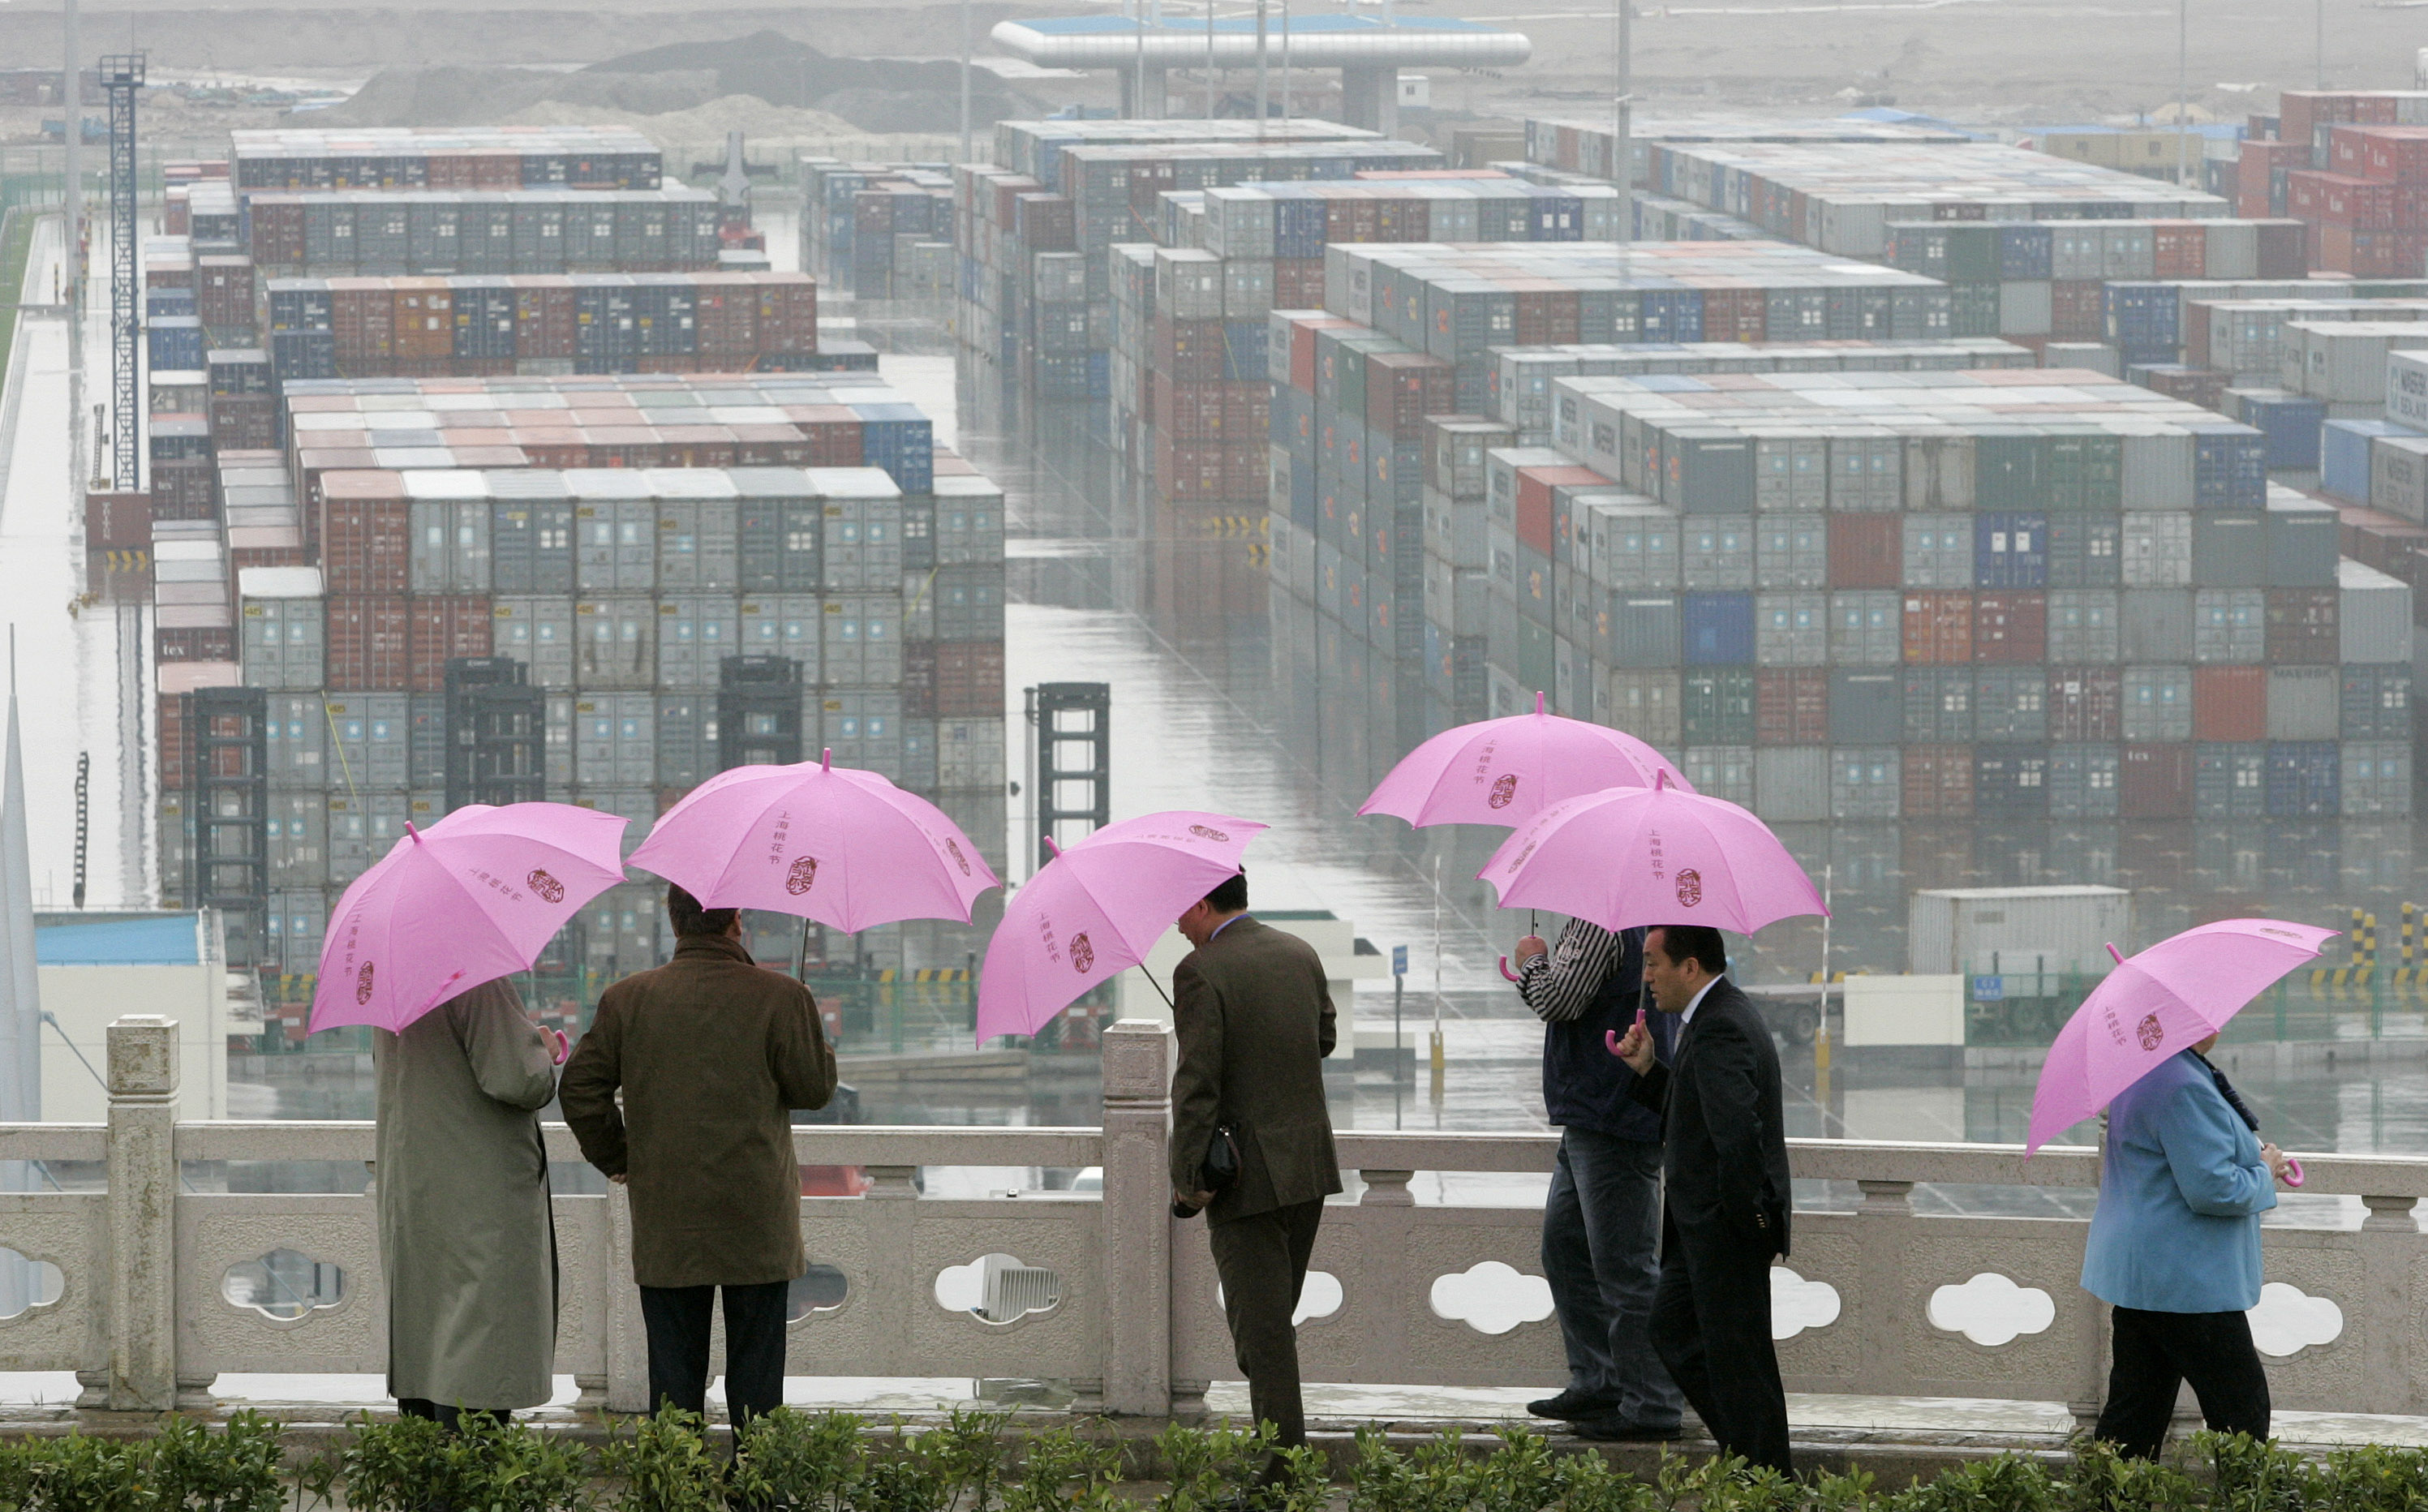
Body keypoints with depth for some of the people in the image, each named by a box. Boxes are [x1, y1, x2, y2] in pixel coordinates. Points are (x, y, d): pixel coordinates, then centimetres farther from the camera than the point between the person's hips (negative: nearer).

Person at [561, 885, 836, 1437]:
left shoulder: (627, 999, 0)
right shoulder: (779, 998, -9)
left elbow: (581, 1090, 2)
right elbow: (815, 1088, -2)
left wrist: (615, 1158, 15)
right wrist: (813, 1036, 18)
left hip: (665, 1225, 2)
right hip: (757, 1224, -2)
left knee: (673, 1374, 8)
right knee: (755, 1371, 6)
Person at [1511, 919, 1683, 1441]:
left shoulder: (1600, 921, -17)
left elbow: (1560, 1000, -22)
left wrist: (1532, 961, -4)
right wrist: (1538, 968, 12)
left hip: (1611, 1119, -11)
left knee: (1622, 1264, -7)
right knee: (1564, 1247, 19)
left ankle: (1652, 1406, -5)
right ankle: (1597, 1383, 25)